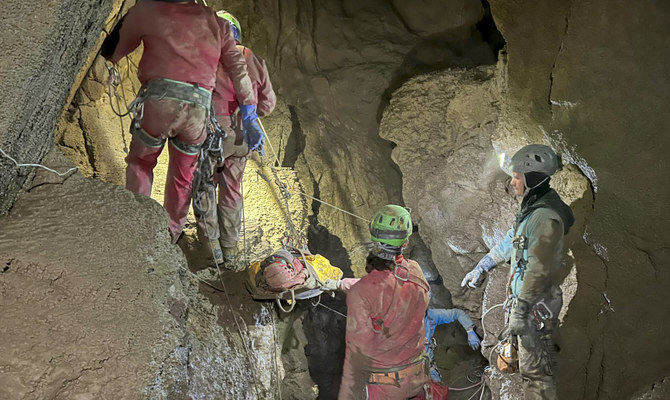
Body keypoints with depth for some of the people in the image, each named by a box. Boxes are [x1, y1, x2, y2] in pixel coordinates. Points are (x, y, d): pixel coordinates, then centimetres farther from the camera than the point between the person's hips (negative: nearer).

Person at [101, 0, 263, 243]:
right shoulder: (214, 21, 19)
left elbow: (113, 52, 19)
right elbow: (238, 68, 16)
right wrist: (250, 114, 19)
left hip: (161, 100, -3)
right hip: (199, 107, 3)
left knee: (140, 163, 21)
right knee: (182, 177, 19)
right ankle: (170, 239, 27)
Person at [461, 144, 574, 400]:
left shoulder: (545, 218, -24)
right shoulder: (533, 208, 9)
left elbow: (538, 270, -26)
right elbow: (510, 241, 21)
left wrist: (519, 311, -23)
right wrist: (481, 268, 25)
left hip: (535, 305, -10)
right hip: (527, 300, 10)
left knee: (535, 369, 0)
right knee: (538, 365, 20)